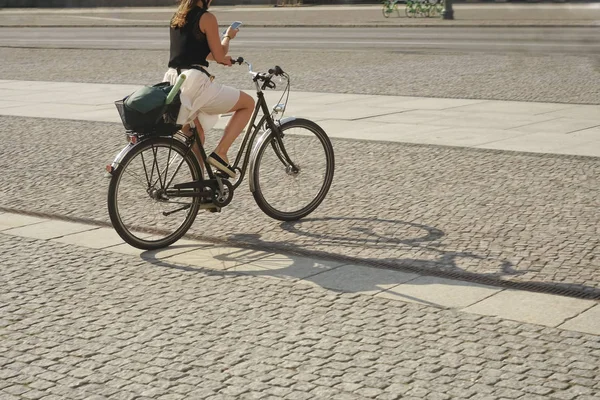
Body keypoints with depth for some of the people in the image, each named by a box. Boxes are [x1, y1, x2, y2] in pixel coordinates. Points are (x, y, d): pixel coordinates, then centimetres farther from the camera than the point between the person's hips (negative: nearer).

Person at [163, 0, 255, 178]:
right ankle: (220, 153, -1)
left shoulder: (177, 17, 17)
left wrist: (222, 58, 33)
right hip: (195, 83, -8)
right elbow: (219, 55, -4)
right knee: (248, 103, 8)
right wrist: (228, 36, 15)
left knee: (195, 132, 25)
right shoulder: (207, 18, -8)